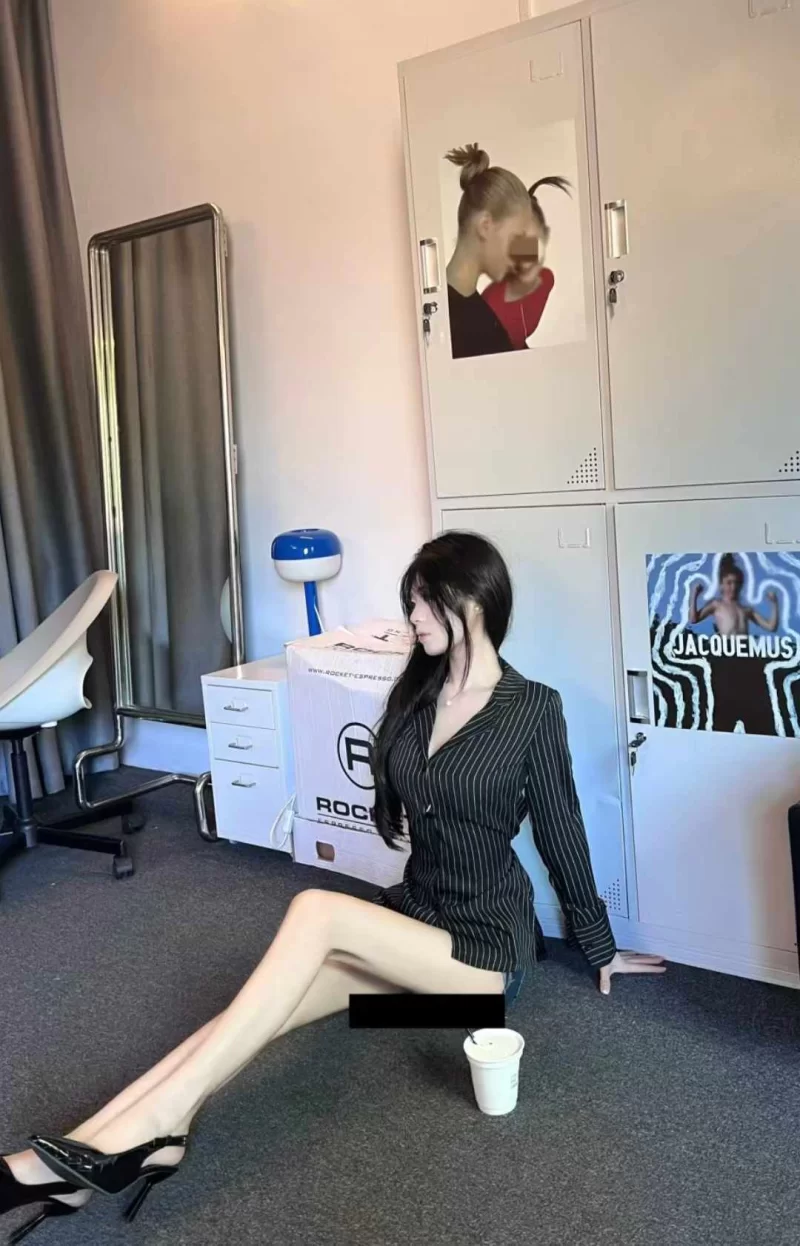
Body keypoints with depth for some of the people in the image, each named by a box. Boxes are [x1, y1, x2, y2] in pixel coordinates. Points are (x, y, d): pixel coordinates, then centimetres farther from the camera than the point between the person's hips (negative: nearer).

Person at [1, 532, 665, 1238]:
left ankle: (157, 1122, -28)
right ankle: (82, 1164, -26)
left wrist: (600, 948, 5)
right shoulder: (416, 692, 5)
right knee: (261, 1014, -17)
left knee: (316, 911, -30)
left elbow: (561, 833, -4)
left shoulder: (533, 709, -13)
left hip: (487, 948, -6)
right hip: (412, 917, 6)